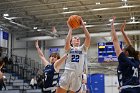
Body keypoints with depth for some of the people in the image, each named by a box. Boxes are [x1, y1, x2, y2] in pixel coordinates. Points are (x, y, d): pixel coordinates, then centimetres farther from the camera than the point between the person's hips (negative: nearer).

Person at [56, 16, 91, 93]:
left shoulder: (83, 49, 15)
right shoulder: (69, 49, 12)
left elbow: (88, 38, 1)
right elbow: (67, 42, -11)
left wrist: (83, 25, 1)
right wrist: (70, 29, -3)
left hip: (77, 76, 1)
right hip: (67, 73, -1)